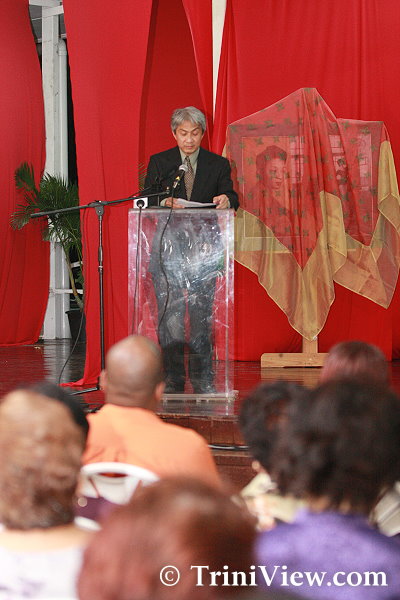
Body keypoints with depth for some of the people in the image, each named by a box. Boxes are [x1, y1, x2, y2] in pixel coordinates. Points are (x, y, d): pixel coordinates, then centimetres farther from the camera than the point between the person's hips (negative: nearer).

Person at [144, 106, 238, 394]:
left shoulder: (218, 164, 10)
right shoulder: (159, 162, 8)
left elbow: (232, 198, 2)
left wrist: (227, 200, -22)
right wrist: (165, 203, -17)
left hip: (203, 246, 1)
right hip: (168, 245, 0)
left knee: (203, 311, 1)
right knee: (169, 311, -1)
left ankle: (203, 379, 7)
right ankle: (172, 378, 4)